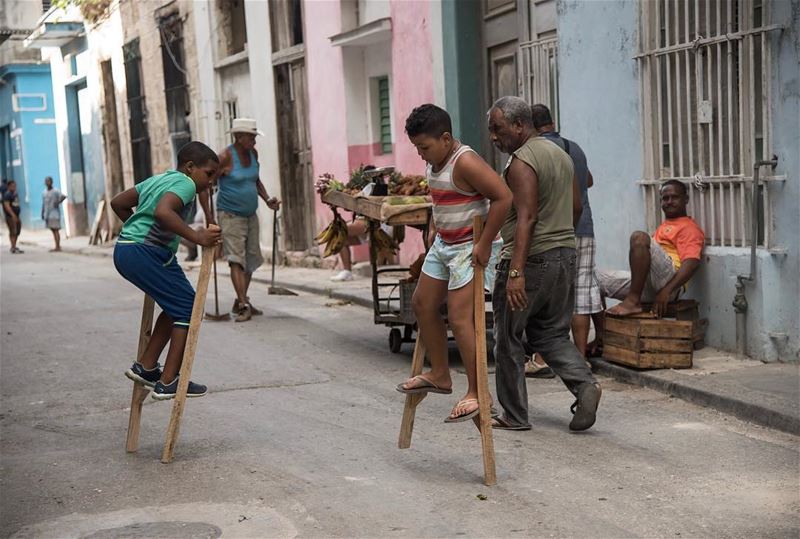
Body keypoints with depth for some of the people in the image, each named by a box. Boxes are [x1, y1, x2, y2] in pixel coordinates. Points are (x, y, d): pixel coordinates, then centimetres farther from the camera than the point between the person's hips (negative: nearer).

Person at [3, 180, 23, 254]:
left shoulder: (16, 194, 15)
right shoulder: (7, 195, -12)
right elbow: (6, 206, -20)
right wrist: (13, 215, -26)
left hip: (16, 216, 9)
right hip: (10, 216, -9)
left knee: (17, 231, 13)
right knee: (13, 232, -9)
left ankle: (14, 246, 23)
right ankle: (13, 248, -8)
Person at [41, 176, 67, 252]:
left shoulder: (55, 191, -9)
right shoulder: (44, 192, 14)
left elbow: (64, 196, -22)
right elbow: (43, 204, 18)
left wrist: (58, 203, -18)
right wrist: (42, 213, 15)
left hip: (54, 214, -7)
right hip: (47, 214, 7)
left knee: (56, 229, -7)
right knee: (53, 230, 9)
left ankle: (57, 247, -7)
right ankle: (57, 246, 14)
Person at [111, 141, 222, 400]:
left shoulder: (158, 179, 21)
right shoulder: (185, 183, -7)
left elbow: (118, 203, 26)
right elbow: (162, 211, -28)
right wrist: (196, 237, -27)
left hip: (125, 250, 10)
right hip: (144, 253, -10)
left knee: (177, 304, 19)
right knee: (187, 307, -3)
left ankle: (146, 366, 22)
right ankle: (168, 383, -2)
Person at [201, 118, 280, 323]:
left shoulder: (253, 154, 6)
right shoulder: (225, 157, -16)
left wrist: (267, 200, 7)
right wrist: (209, 218, -19)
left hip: (250, 215, 8)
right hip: (230, 215, -8)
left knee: (251, 258, 11)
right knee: (236, 259, -14)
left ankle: (240, 302, 23)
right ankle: (243, 305, -19)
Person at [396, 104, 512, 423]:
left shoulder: (465, 162, -22)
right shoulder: (434, 162, 7)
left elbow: (503, 197, -28)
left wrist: (485, 244, -25)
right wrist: (435, 227, 15)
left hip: (471, 248, -10)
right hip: (443, 244, 10)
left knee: (459, 318, -12)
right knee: (423, 304, 15)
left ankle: (476, 394, -4)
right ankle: (439, 375, 29)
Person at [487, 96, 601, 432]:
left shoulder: (521, 162, -14)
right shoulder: (561, 154, 14)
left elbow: (526, 218, -23)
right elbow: (576, 207, 19)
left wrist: (516, 272, -28)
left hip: (530, 259, -9)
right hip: (565, 255, 9)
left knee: (508, 338, 4)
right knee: (551, 333, 16)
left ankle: (514, 416, 10)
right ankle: (584, 385, -6)